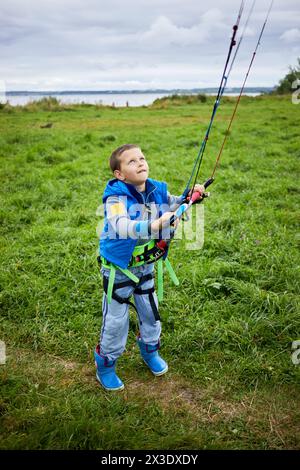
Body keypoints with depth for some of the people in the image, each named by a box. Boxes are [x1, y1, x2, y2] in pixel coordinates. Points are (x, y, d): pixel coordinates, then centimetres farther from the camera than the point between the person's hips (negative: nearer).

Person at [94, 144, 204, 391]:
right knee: (116, 321, 9)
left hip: (146, 266, 6)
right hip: (118, 269, -5)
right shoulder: (116, 196, -27)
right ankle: (105, 366, 35)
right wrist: (155, 225, -59)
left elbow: (174, 205, 12)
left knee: (151, 313, 22)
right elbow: (120, 225, -46)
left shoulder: (158, 190, -8)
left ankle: (150, 351, 51)